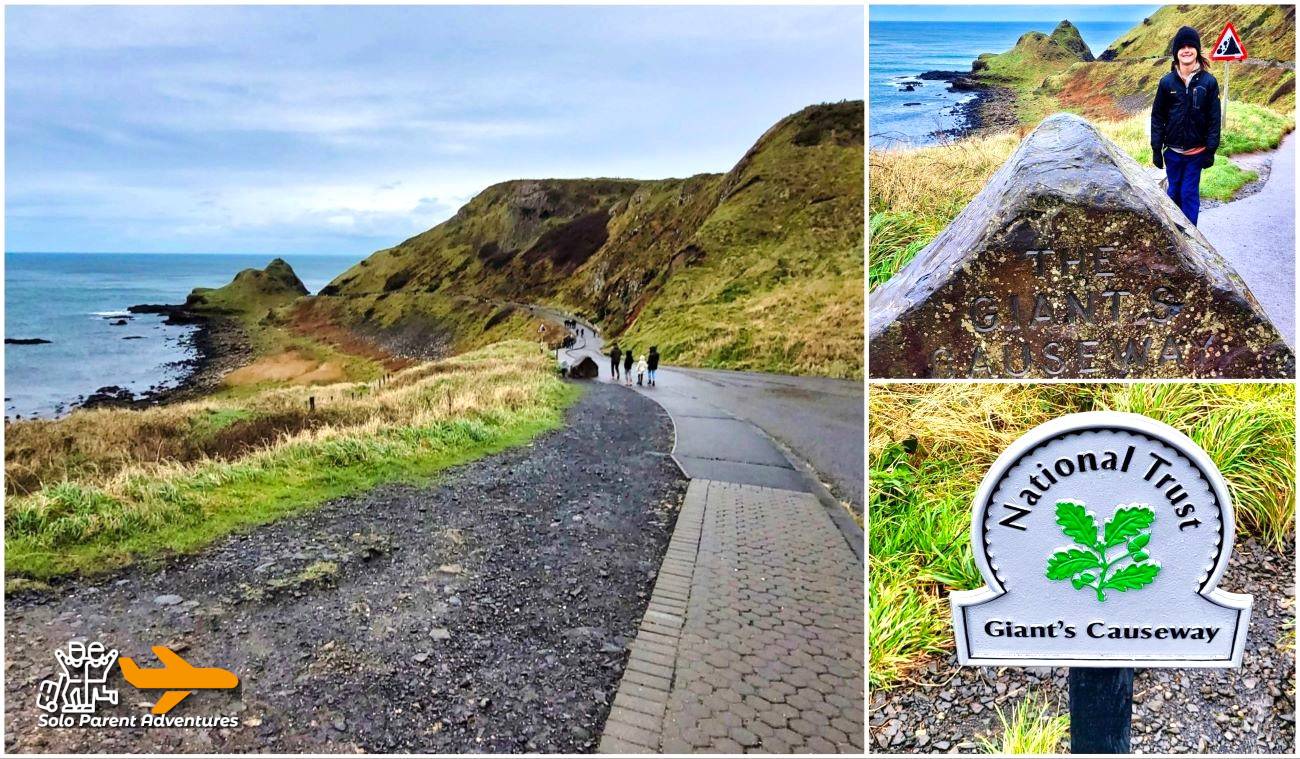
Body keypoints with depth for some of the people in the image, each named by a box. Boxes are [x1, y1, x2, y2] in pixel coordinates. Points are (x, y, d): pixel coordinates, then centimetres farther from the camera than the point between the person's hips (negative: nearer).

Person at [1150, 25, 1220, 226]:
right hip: (1172, 151, 1)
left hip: (1196, 151, -1)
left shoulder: (1208, 82, -5)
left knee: (1190, 194, 2)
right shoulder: (1167, 82, -3)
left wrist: (1210, 151, -6)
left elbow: (1214, 119, -3)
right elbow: (1157, 117, 1)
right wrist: (1156, 149, -2)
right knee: (1174, 192, 12)